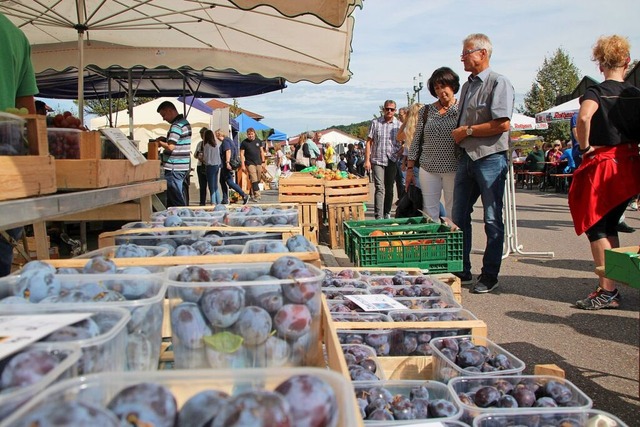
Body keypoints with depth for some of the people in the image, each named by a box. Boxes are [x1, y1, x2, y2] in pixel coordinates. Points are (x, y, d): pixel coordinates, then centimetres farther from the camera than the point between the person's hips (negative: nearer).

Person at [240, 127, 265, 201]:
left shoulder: (258, 141, 10)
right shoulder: (244, 143, -1)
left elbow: (262, 152, 15)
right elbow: (242, 154, -1)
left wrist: (263, 162, 8)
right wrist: (243, 165, -8)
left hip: (258, 163, 4)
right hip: (250, 164, -4)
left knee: (258, 180, 7)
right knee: (254, 180, -13)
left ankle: (252, 194, 22)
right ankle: (257, 195, -15)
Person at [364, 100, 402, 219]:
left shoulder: (399, 124, 5)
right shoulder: (375, 123, 2)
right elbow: (369, 142, 2)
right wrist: (367, 160, -4)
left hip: (392, 161, 2)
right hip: (377, 161, -2)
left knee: (389, 189, 11)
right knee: (380, 188, -10)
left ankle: (387, 214, 25)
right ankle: (378, 217, -12)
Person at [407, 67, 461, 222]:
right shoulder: (425, 111, 10)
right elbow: (416, 141, 11)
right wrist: (410, 168, 8)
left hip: (454, 169, -2)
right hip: (428, 169, 2)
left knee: (454, 212, 2)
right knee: (429, 212, 4)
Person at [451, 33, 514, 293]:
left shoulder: (498, 83, -7)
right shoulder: (468, 85, 18)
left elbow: (503, 124, -17)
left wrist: (467, 130, -11)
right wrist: (458, 135, 7)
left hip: (490, 157, -8)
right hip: (467, 156, 8)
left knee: (493, 220, 0)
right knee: (459, 216, 8)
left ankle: (489, 276, 9)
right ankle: (462, 270, 19)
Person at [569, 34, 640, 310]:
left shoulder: (595, 92, -9)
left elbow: (584, 116, -30)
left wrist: (584, 147, -17)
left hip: (601, 166, -5)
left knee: (596, 228, 1)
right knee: (609, 226, 16)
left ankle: (607, 292, -1)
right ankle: (612, 287, 22)